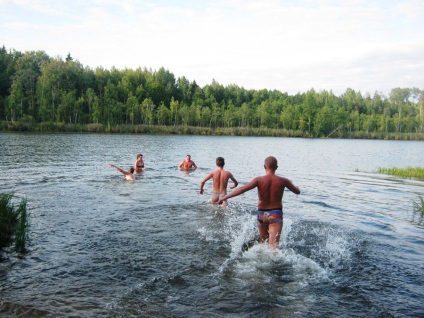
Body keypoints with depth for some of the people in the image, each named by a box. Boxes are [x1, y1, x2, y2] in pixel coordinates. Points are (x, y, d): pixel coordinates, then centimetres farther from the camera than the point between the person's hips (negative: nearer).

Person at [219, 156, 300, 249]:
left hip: (262, 214, 1)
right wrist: (289, 183, 32)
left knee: (263, 242, 23)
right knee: (273, 245, -11)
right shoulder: (283, 181, -4)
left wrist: (225, 197, -17)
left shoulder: (259, 180, -9)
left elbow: (242, 189, -19)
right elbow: (297, 191, 11)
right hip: (276, 214, -1)